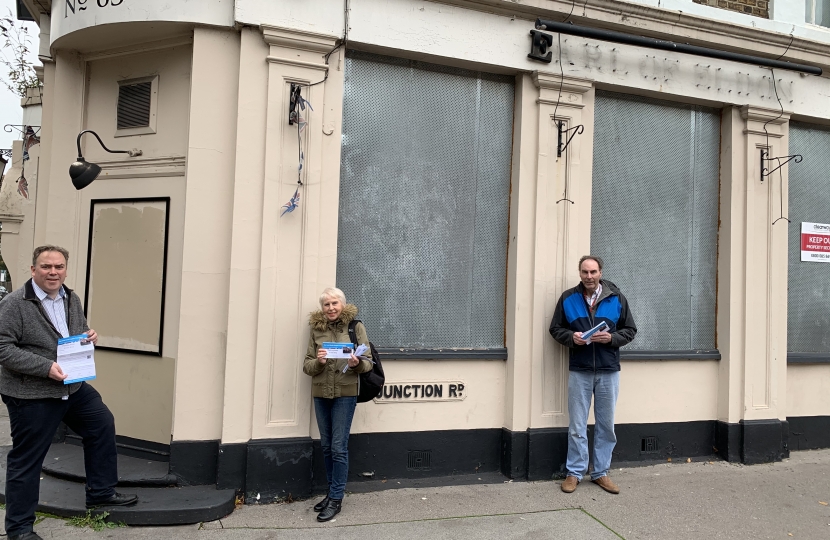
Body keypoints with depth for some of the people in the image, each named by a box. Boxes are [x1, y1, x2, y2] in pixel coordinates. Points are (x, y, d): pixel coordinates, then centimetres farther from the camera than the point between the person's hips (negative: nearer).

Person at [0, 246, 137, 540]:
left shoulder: (72, 299, 6)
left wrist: (89, 337, -4)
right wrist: (46, 367, -27)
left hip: (73, 386, 8)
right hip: (31, 395, -7)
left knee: (103, 425, 16)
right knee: (26, 459, 4)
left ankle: (101, 493, 31)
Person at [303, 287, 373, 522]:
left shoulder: (355, 326, -3)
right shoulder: (316, 329, 5)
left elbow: (368, 363, -3)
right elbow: (307, 366, 3)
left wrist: (357, 364, -25)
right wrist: (318, 361, -18)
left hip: (345, 393, -4)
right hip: (320, 394, 4)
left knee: (339, 447, -2)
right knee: (326, 446, 13)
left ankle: (336, 499, 10)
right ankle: (333, 491, 28)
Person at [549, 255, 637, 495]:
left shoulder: (616, 298, 2)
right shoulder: (568, 298, 2)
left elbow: (630, 330, 7)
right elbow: (555, 328, 7)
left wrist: (612, 337, -13)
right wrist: (571, 337, -13)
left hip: (609, 371, 1)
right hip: (579, 371, -1)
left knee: (606, 426, 10)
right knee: (577, 426, 5)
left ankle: (601, 473, 23)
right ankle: (574, 473, 17)